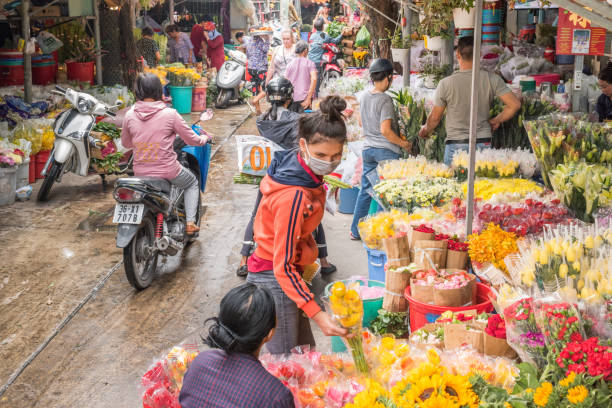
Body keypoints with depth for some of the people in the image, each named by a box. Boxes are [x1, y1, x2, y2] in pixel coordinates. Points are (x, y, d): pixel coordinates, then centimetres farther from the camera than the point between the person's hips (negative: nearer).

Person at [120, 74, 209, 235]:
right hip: (167, 171, -3)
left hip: (140, 172, 3)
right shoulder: (170, 114, -13)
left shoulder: (130, 116, -5)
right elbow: (191, 139, -3)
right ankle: (190, 222, 14)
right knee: (192, 182, 27)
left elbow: (126, 143, 11)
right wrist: (204, 139, 19)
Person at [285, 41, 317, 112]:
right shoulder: (310, 63, -1)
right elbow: (314, 79, -15)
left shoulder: (290, 64, 7)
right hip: (304, 97, -3)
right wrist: (309, 98, -15)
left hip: (292, 98, 3)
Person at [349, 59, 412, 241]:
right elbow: (385, 130, -20)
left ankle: (356, 231, 18)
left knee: (365, 190, 14)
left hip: (368, 148, 7)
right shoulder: (385, 100, -15)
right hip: (386, 151, -7)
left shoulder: (364, 97, 8)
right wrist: (403, 143, -9)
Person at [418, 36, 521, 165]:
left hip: (456, 145, -2)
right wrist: (496, 120, 10)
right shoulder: (492, 79, -3)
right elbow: (515, 104, -5)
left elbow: (435, 118, 0)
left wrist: (425, 131, 21)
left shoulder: (446, 84, -8)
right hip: (483, 142, 2)